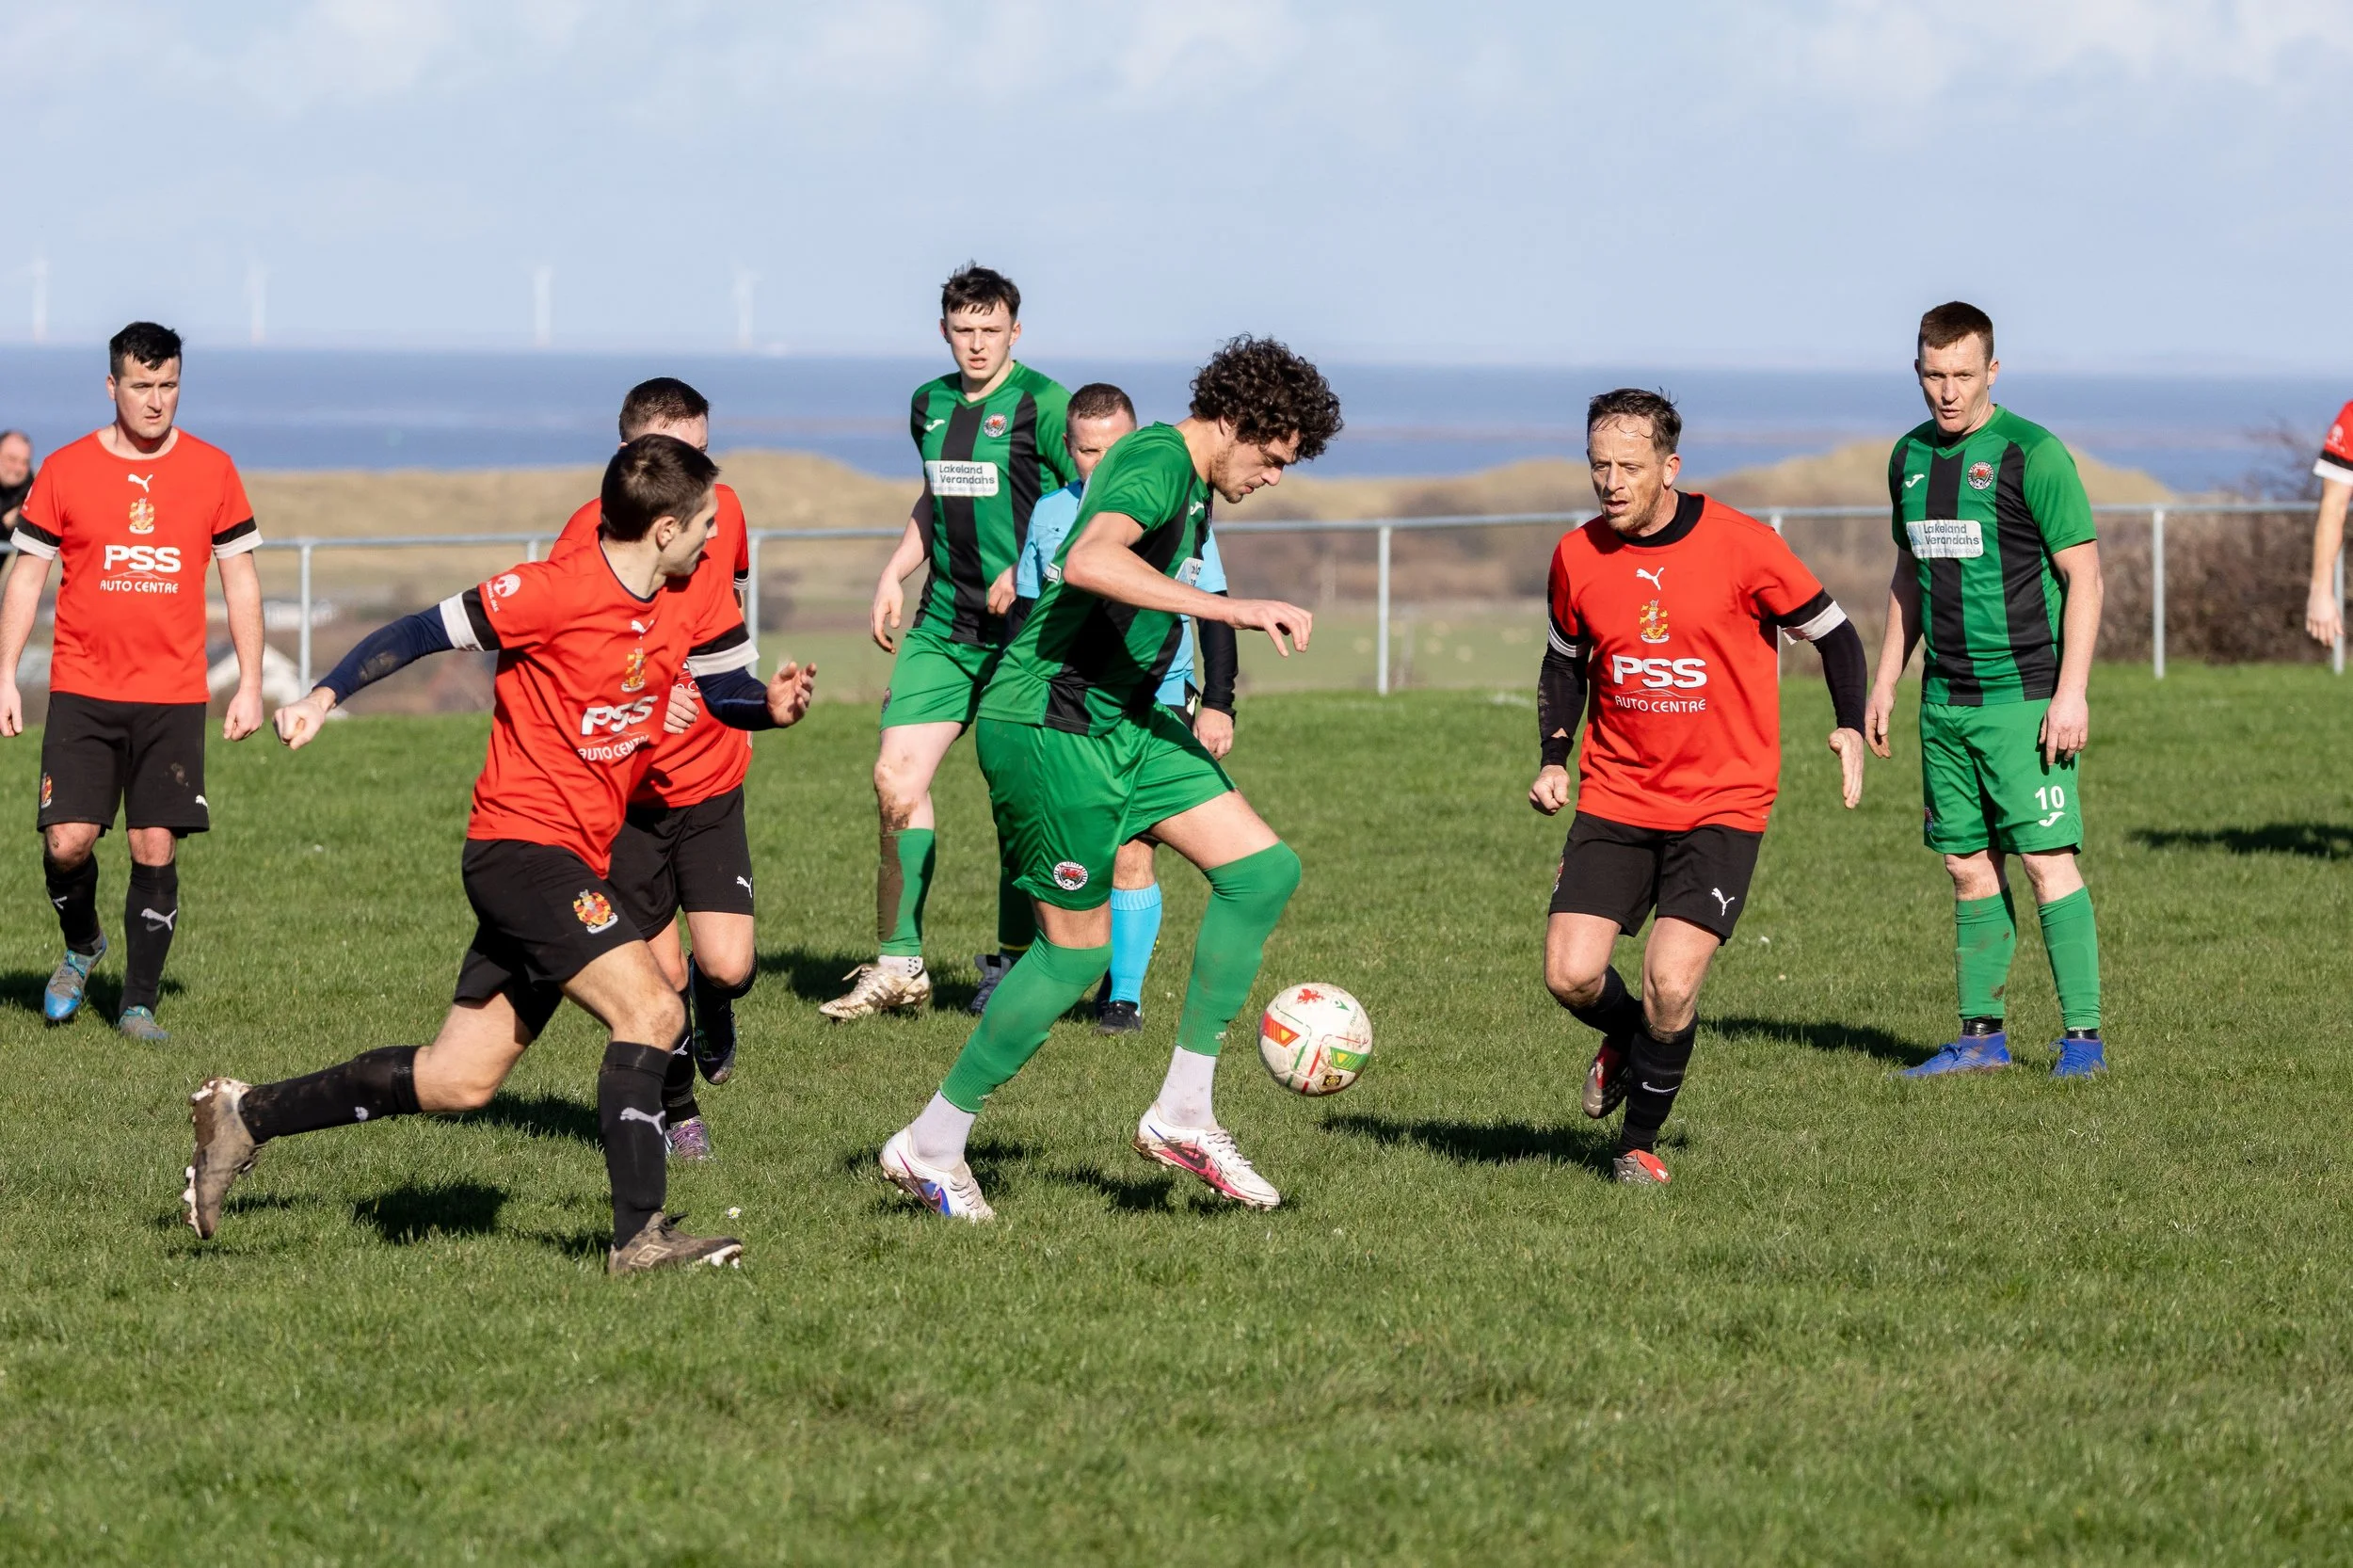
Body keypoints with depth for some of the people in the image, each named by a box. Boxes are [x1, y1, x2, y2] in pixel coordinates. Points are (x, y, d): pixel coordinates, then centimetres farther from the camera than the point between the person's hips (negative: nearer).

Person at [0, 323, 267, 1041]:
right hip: (82, 692, 0)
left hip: (173, 698, 1)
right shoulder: (65, 470, 1)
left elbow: (240, 580, 9)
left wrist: (250, 684, 3)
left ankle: (140, 1003, 8)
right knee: (68, 841, -10)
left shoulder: (212, 471, 4)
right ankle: (80, 947, 20)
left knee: (156, 849, -3)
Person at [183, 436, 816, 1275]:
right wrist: (326, 694, -18)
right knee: (650, 1008, -20)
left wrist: (772, 704, -5)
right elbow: (426, 631, -11)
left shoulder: (688, 608, 6)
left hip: (572, 860, 9)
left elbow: (729, 687, 17)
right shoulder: (552, 591, -16)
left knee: (459, 1080, 9)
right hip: (521, 842, -9)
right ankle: (640, 1235, -20)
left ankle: (246, 1115, 21)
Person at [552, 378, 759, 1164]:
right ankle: (678, 1113, 28)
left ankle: (712, 1010, 27)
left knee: (727, 967, -11)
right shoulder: (593, 533, -15)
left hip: (711, 781, 3)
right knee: (660, 976, 2)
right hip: (624, 789, -3)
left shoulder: (724, 509, -1)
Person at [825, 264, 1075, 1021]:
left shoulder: (1040, 404, -9)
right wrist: (894, 575, 16)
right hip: (942, 622, 6)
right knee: (896, 778, -2)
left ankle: (1013, 962, 13)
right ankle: (899, 964, 5)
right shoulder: (930, 405, 11)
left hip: (1022, 627, -6)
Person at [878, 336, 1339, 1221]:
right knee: (1077, 947, -3)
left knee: (1264, 869, 0)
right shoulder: (1159, 463, -17)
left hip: (1120, 723, 10)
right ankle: (930, 1148, 11)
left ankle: (1181, 1115, 3)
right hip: (1048, 725, -10)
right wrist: (1229, 609, -38)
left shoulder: (1191, 487, 16)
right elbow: (1090, 562, -36)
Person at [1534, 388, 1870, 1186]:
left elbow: (1832, 632, 0)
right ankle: (1626, 1038, 28)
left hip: (1722, 804, -3)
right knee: (1570, 975, -9)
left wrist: (1851, 728, -14)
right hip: (1615, 798, 3)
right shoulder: (1578, 557, 0)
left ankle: (1640, 1143, 10)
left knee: (1670, 986, -15)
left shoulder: (1740, 545, -11)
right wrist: (1554, 758, 5)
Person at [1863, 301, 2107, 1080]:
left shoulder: (2031, 454, -10)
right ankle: (1981, 1036, 15)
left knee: (2047, 860, -9)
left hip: (2025, 698, -6)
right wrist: (1884, 681, 18)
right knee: (1970, 868, 8)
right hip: (1945, 700, 6)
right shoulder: (1911, 456, 10)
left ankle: (2082, 1035, -6)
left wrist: (2071, 693, -16)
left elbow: (2084, 577, -10)